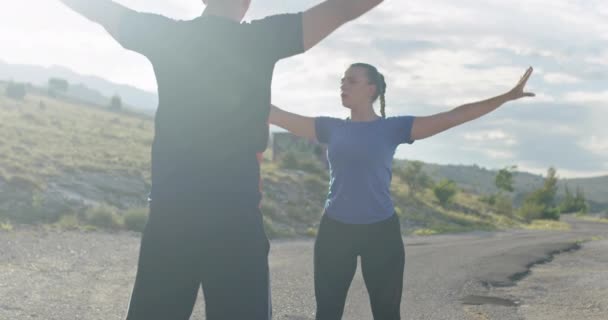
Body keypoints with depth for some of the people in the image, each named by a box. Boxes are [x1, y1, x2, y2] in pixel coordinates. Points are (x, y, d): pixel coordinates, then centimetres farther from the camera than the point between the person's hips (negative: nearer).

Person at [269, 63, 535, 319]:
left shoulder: (393, 128, -1)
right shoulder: (331, 128, 6)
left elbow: (454, 117, -4)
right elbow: (279, 116, 7)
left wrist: (507, 97, -8)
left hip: (380, 232, -2)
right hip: (335, 231, 2)